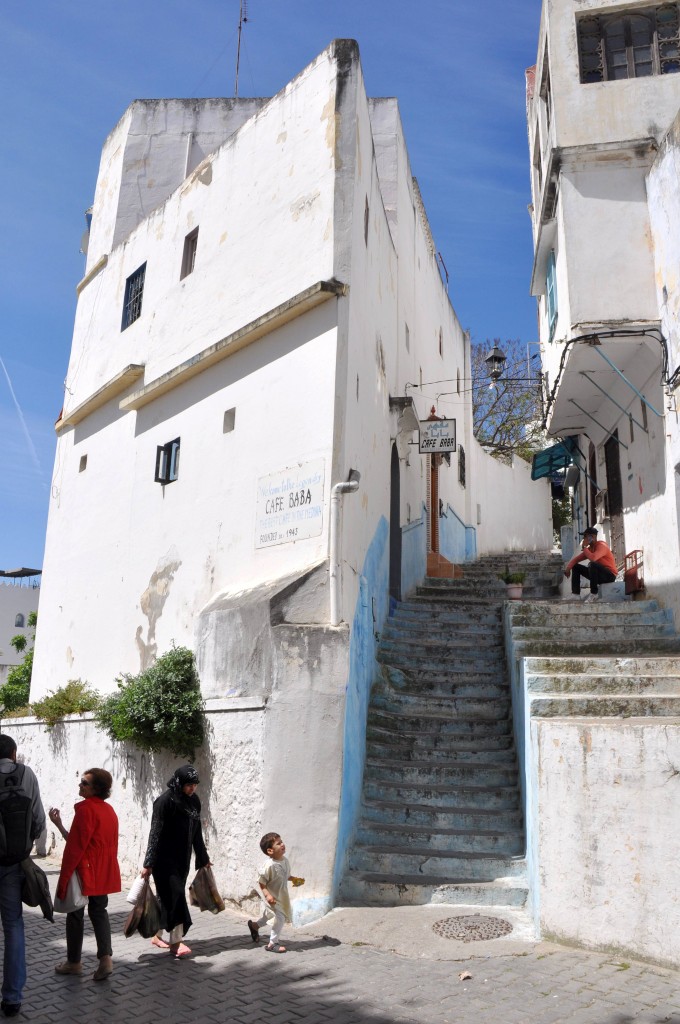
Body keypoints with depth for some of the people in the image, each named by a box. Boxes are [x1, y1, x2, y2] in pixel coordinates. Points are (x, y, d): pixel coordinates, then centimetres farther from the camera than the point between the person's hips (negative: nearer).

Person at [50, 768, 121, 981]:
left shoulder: (85, 808, -16)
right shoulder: (109, 810, 8)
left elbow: (75, 846, -17)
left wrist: (64, 875, -11)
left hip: (84, 871, -7)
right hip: (103, 873, 7)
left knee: (75, 914, 9)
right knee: (99, 911, 14)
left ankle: (74, 962, 21)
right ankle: (106, 957, 1)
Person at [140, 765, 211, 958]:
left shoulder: (194, 801, 3)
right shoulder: (165, 801, -17)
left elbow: (197, 833, 12)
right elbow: (155, 833, -19)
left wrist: (203, 859, 17)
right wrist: (149, 863, -20)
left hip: (182, 858, 7)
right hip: (165, 858, -7)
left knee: (168, 896, 13)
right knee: (174, 895, -8)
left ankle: (158, 935, 26)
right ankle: (175, 943, -3)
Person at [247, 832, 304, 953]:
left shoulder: (285, 860, -7)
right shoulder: (269, 866, -32)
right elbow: (261, 882, -24)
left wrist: (294, 879, -2)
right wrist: (267, 895, -32)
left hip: (282, 896, 8)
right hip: (272, 897, -8)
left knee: (269, 914, 27)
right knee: (280, 918, -7)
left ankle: (254, 925, 53)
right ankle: (272, 944, 11)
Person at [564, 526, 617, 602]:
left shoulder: (601, 546, -18)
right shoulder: (590, 548, 7)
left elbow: (593, 558, -38)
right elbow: (576, 559, 7)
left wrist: (584, 547, -23)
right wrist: (568, 568, -11)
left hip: (609, 575, -9)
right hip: (599, 574, 9)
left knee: (592, 564, -37)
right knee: (576, 566, 6)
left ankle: (594, 594, -24)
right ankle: (575, 594, -6)